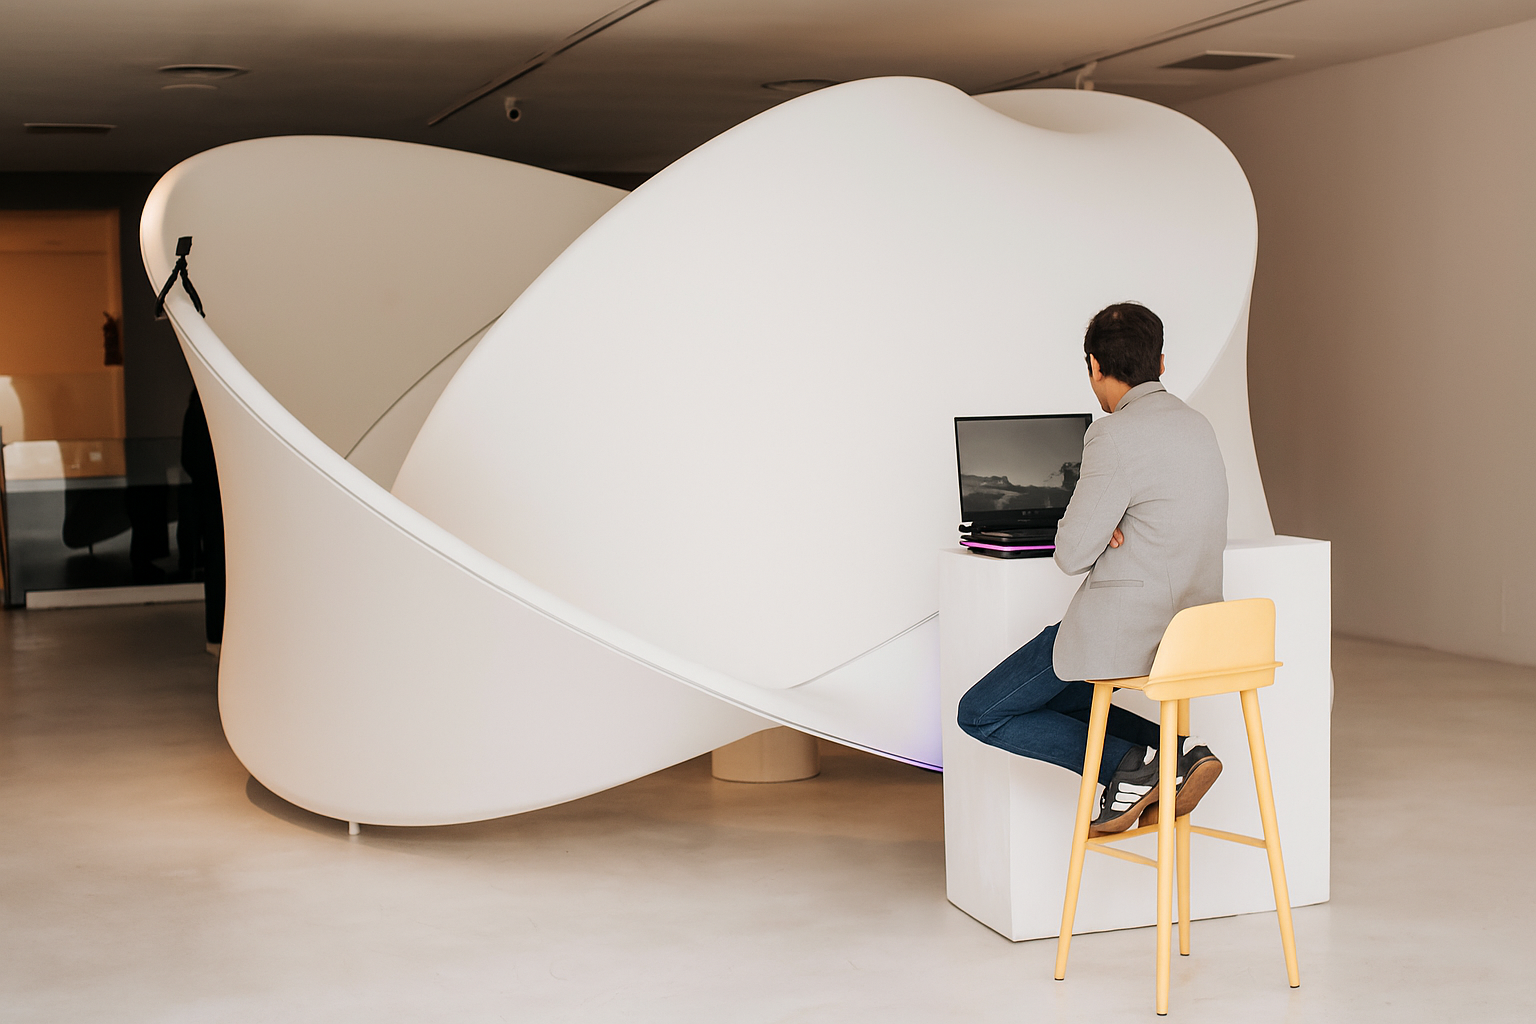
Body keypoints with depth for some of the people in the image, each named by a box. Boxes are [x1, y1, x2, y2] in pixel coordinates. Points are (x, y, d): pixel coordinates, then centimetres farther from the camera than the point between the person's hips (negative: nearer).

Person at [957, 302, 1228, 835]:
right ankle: (1175, 752, 9)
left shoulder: (1115, 436, -18)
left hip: (1122, 629, -9)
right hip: (1188, 632, 9)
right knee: (1050, 700, 27)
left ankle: (1129, 764, -5)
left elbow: (1072, 555, -15)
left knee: (979, 714, 6)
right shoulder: (1197, 425, 10)